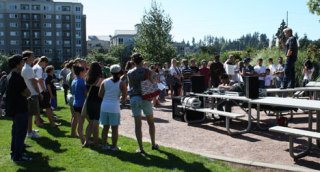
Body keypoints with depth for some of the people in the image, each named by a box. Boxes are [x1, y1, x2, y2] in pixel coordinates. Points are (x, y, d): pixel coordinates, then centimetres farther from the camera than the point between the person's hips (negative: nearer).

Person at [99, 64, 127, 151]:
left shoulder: (105, 81, 2)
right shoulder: (122, 83, -7)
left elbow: (100, 95, 2)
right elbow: (124, 98, -8)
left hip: (104, 106, 4)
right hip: (114, 107, -3)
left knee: (105, 127, 13)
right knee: (114, 128, 7)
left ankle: (105, 145, 20)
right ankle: (114, 146, 12)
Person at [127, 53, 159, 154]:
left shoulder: (130, 73, 5)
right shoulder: (146, 71, -3)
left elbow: (130, 86, 12)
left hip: (133, 98, 2)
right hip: (145, 98, -2)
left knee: (138, 124, 3)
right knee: (151, 122, 15)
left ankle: (140, 148, 3)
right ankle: (153, 144, 23)